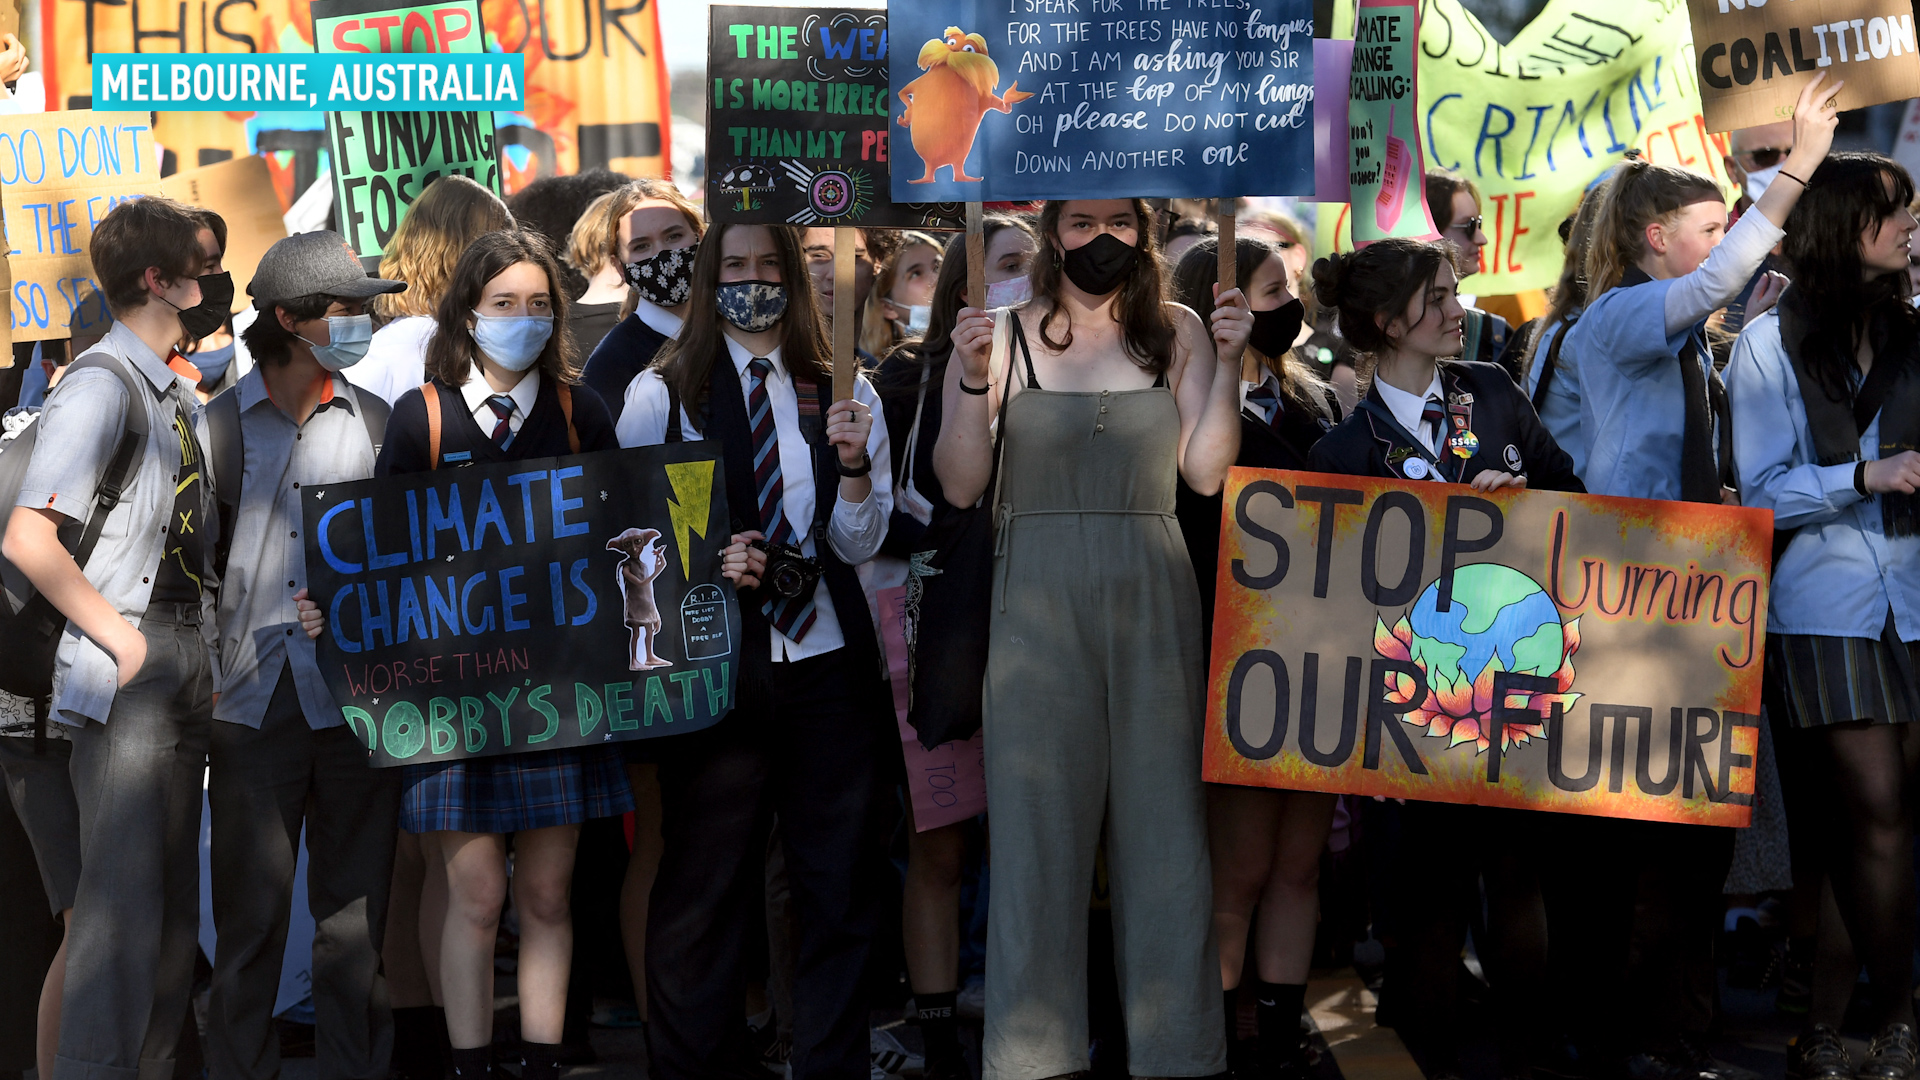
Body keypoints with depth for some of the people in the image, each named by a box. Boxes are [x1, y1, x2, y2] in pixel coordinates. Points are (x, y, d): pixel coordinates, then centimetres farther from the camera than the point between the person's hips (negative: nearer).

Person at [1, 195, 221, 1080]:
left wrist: (203, 641, 13)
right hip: (128, 674, -8)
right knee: (125, 895, -8)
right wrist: (120, 638, -17)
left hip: (189, 666, 9)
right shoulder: (100, 387, -12)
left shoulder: (181, 391, 14)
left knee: (175, 897, 12)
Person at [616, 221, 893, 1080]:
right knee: (702, 888, 3)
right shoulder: (661, 393, 3)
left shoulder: (844, 393, 9)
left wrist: (854, 463, -13)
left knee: (836, 889, 7)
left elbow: (859, 547, 6)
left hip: (827, 664, 2)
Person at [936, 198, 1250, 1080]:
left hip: (1154, 598, 2)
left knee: (1164, 817, 4)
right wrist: (973, 378, -14)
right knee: (1036, 821, 2)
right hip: (1036, 603, -1)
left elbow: (1206, 472, 1)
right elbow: (959, 486, -2)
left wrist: (1227, 361, -6)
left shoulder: (1178, 334, 7)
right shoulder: (1005, 335, 2)